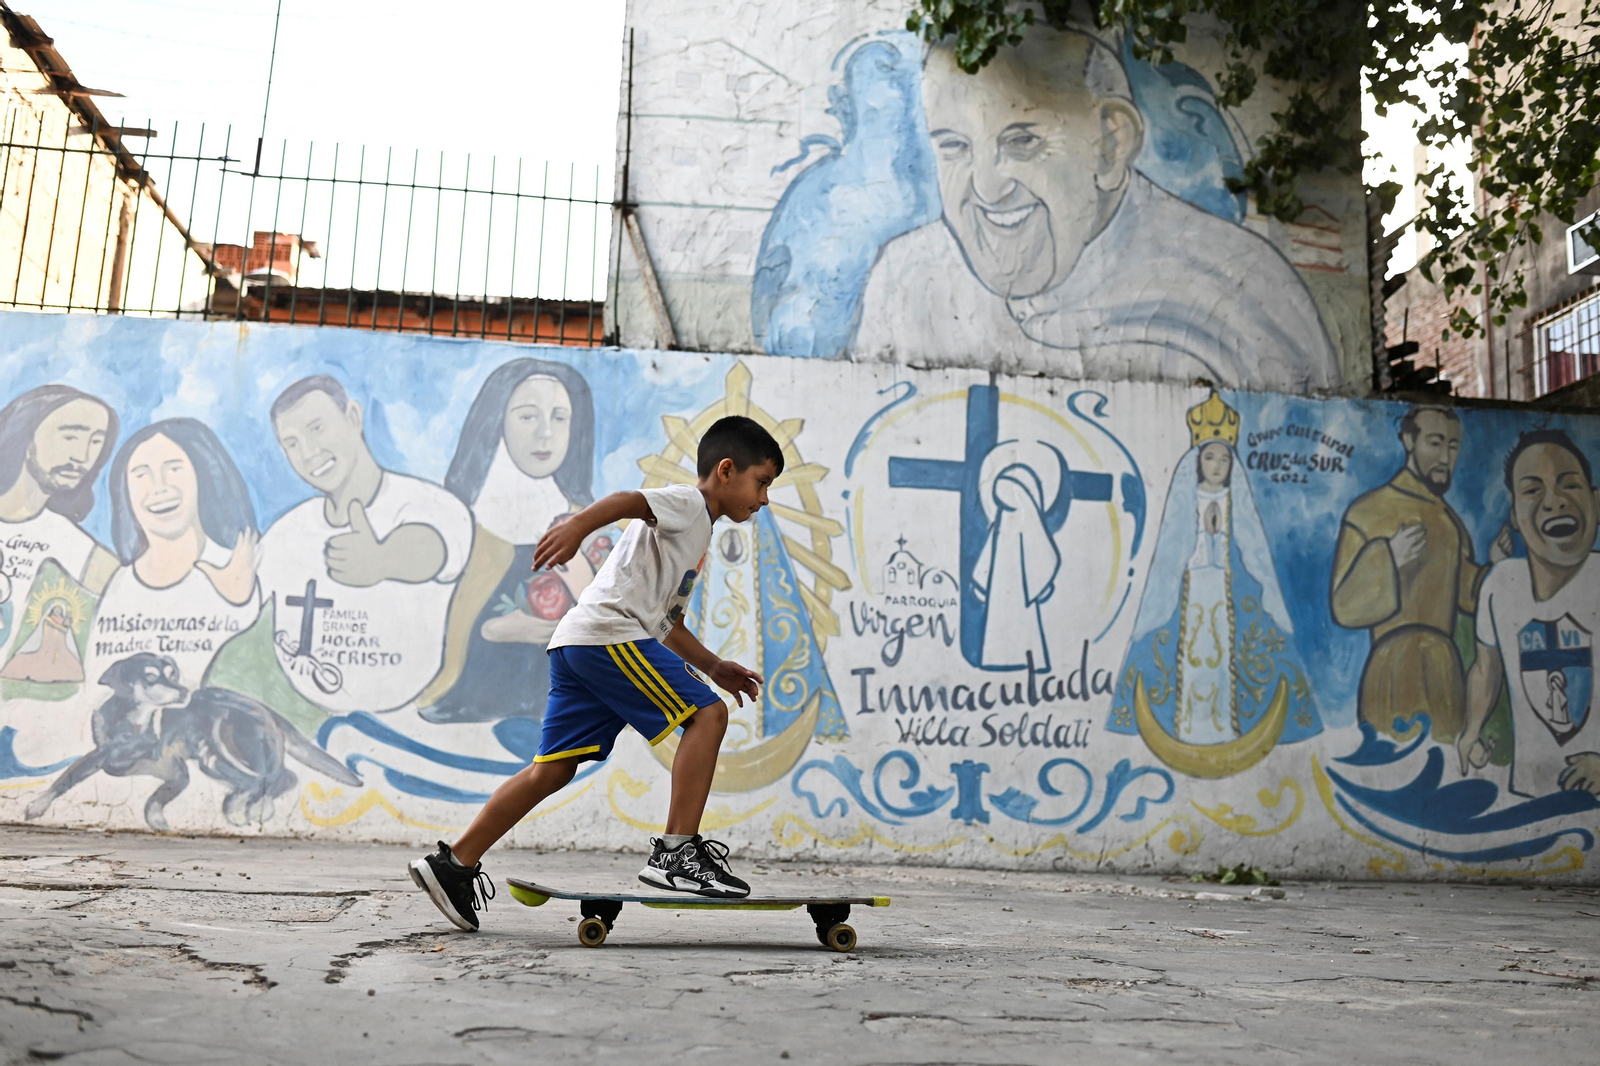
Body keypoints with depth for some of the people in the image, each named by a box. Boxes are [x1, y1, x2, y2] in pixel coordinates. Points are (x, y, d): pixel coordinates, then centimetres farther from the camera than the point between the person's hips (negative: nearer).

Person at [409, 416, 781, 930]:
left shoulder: (697, 536, 31)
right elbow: (627, 501, -19)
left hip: (578, 646, 10)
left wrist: (714, 667, 29)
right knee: (707, 714, -11)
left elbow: (669, 622, 35)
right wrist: (577, 525, -38)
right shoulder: (687, 502, 2)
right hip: (607, 634, -10)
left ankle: (454, 865, 11)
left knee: (553, 767, 8)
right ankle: (677, 851, -11)